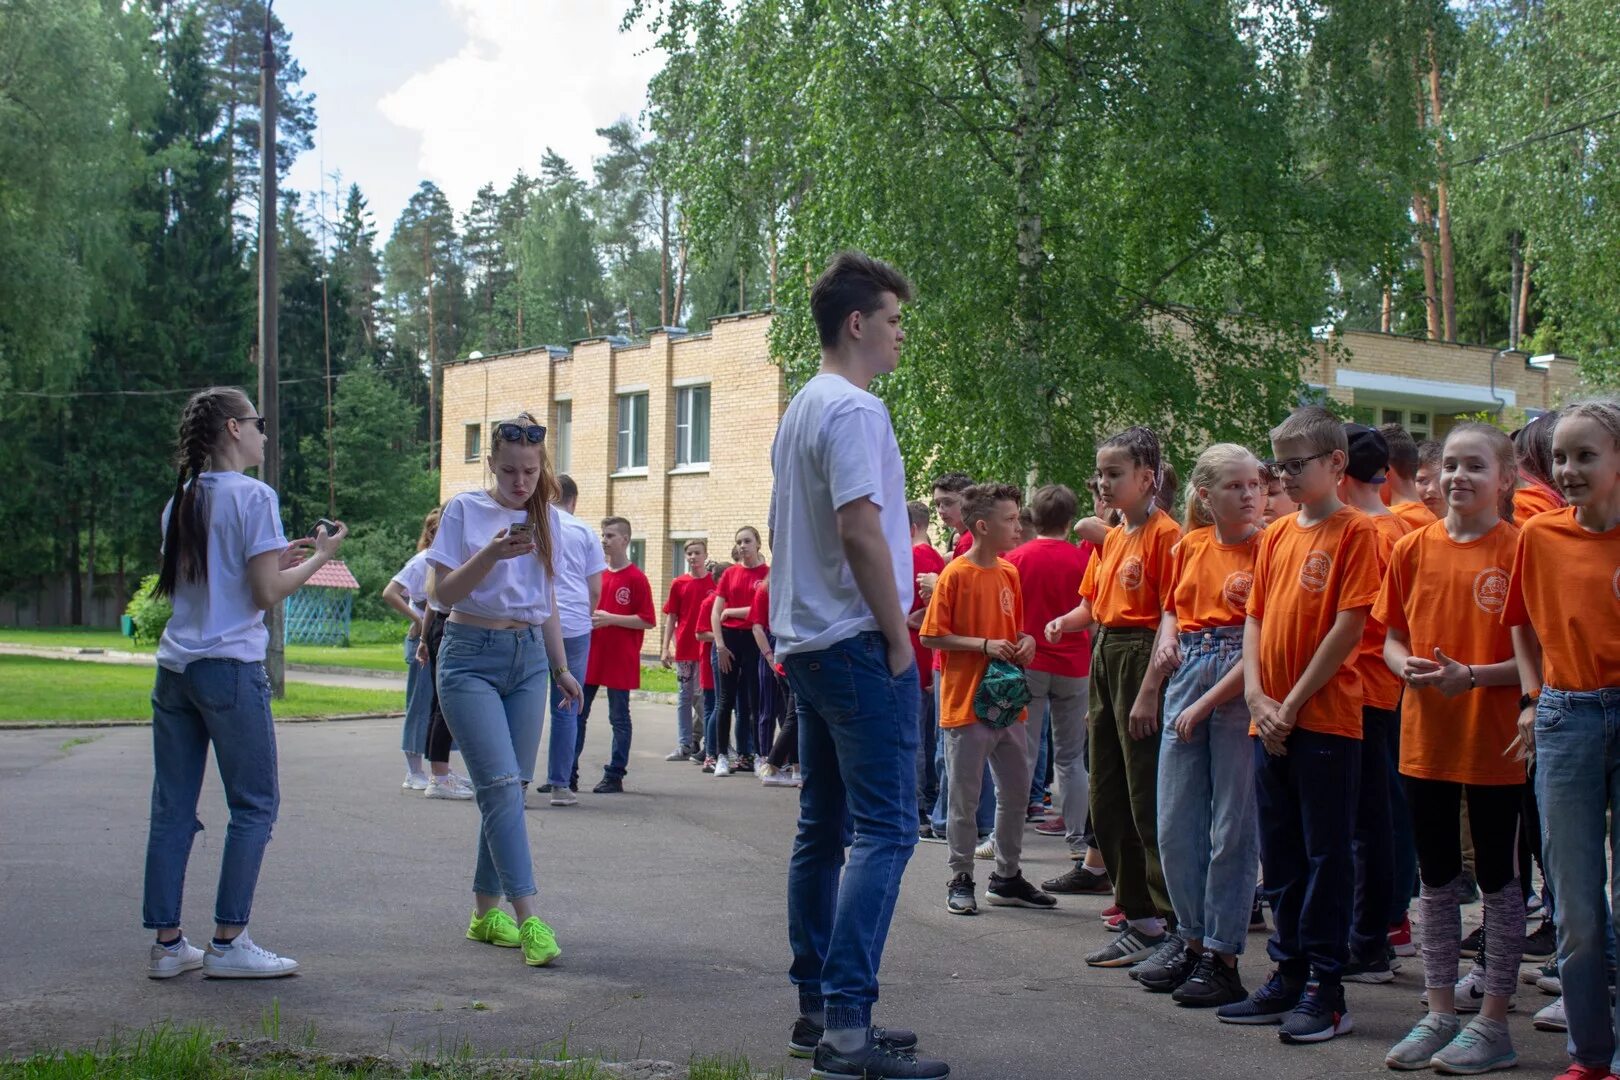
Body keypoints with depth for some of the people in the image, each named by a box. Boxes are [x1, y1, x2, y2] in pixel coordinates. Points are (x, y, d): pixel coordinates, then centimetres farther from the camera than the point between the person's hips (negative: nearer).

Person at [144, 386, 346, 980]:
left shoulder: (181, 500, 13)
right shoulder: (253, 496, -8)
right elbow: (268, 593, -12)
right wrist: (319, 558, 3)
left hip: (175, 668, 7)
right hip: (231, 669, -7)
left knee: (172, 808, 9)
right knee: (254, 805, 2)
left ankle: (167, 943, 11)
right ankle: (228, 942, 1)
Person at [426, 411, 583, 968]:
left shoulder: (546, 519, 11)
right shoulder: (464, 511, -2)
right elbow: (446, 592, -8)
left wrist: (561, 668, 18)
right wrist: (492, 553, -22)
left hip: (529, 657, 5)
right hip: (471, 656, -5)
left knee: (510, 787, 4)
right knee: (501, 783, -15)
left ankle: (486, 911, 15)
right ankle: (528, 918, -18)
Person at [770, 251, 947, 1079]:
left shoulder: (798, 412, 18)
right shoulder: (854, 409, -12)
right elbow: (860, 528, -21)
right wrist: (897, 637, -15)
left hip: (806, 642, 10)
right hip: (857, 642, -10)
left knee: (823, 829, 12)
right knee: (886, 830, -10)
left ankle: (815, 1009, 17)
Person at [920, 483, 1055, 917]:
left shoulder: (1009, 574, 9)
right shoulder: (956, 574, -11)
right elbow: (931, 636, -12)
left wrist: (1024, 642, -1)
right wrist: (984, 645, -19)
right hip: (966, 703, -7)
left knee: (1015, 791, 12)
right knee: (965, 800, 2)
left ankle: (1007, 877, 25)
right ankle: (960, 881, 13)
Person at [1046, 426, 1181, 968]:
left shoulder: (1163, 533, -10)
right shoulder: (1111, 537, 17)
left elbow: (1171, 618, -16)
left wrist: (1149, 692, -20)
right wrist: (1065, 622, -2)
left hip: (1142, 656, -9)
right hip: (1104, 656, 9)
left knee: (1148, 801, -7)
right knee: (1107, 801, 11)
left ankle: (1171, 927, 0)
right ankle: (1138, 917, 20)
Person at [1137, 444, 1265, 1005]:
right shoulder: (1189, 546, 10)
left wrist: (1205, 703, -14)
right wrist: (1168, 637, 3)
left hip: (1240, 689, -6)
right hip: (1187, 680, 6)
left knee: (1232, 827, -1)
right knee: (1174, 825, 9)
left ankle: (1222, 957, 9)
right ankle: (1193, 941, 24)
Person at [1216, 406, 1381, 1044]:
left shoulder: (1354, 532, -8)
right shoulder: (1276, 535, 12)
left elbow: (1348, 627, -14)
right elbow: (1255, 619, 12)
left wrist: (1293, 704, -14)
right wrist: (1257, 696, -2)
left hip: (1326, 720, -7)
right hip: (1270, 721, 7)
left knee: (1326, 854, 0)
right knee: (1280, 855, 13)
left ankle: (1325, 991, 7)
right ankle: (1289, 974, 23)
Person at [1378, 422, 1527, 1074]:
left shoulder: (1521, 549, -8)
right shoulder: (1414, 549, 5)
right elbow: (1392, 636, 11)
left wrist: (1474, 675, -22)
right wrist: (1406, 666, -10)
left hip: (1494, 739, -4)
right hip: (1425, 735, 4)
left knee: (1497, 878, 6)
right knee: (1436, 879, 12)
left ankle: (1492, 1023, 15)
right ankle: (1439, 1014, 23)